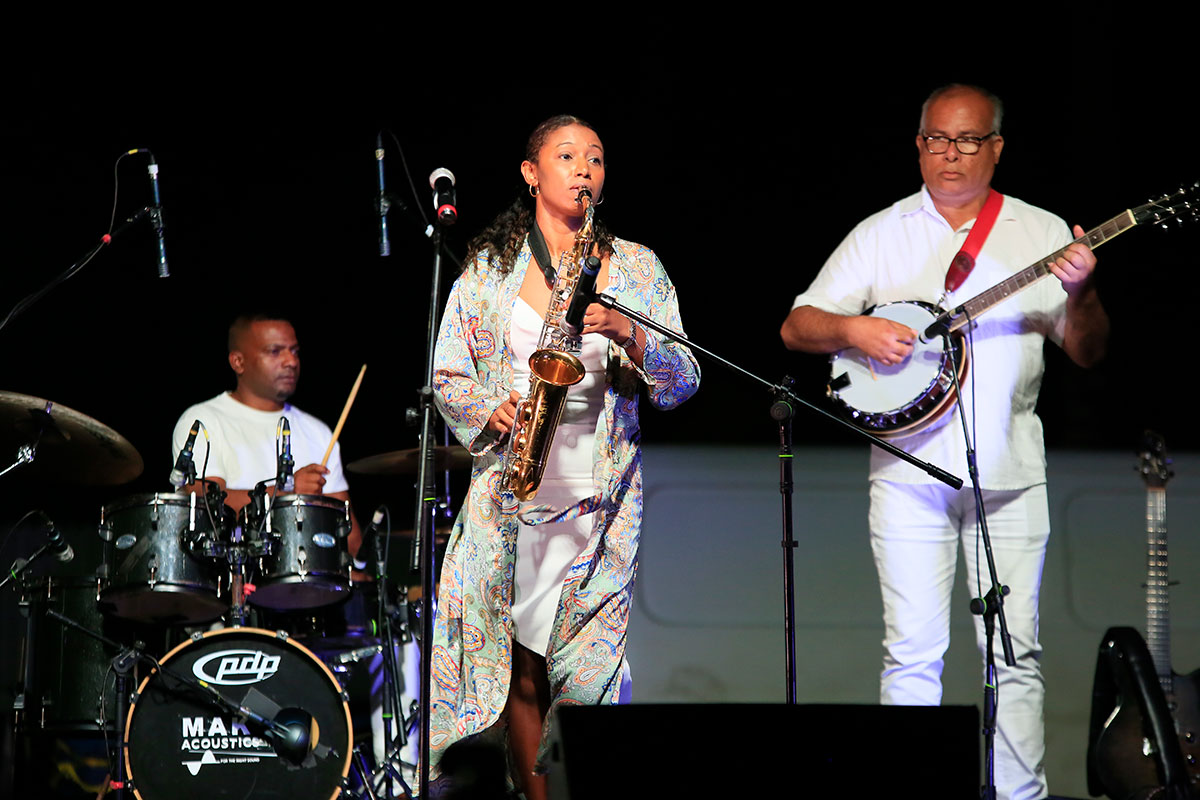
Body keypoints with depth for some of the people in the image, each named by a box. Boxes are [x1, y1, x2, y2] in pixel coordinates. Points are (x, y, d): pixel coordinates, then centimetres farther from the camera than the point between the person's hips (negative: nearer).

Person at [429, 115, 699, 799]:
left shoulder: (637, 267, 10)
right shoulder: (490, 265, 11)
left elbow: (682, 385, 4)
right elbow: (449, 378, 11)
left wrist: (631, 336, -14)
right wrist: (493, 412, -10)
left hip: (602, 495, 0)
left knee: (585, 669, -8)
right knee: (521, 669, -3)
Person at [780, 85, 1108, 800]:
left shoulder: (1042, 232, 7)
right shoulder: (881, 233, 8)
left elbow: (1088, 353, 4)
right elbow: (796, 327, 6)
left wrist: (1080, 293, -16)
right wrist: (854, 328, -14)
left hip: (1010, 472, 0)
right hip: (910, 467, 0)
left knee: (1017, 650, 1)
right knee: (913, 650, 0)